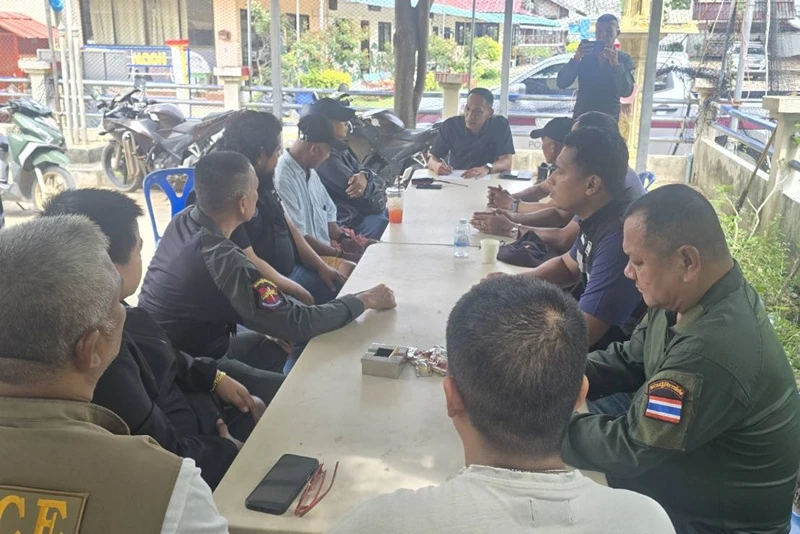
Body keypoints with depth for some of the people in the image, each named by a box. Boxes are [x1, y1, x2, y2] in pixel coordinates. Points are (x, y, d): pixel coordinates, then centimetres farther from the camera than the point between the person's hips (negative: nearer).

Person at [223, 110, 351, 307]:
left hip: (292, 271, 10)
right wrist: (296, 291, -17)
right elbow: (249, 262, -24)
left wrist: (322, 267, 10)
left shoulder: (263, 183, 7)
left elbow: (288, 226, 14)